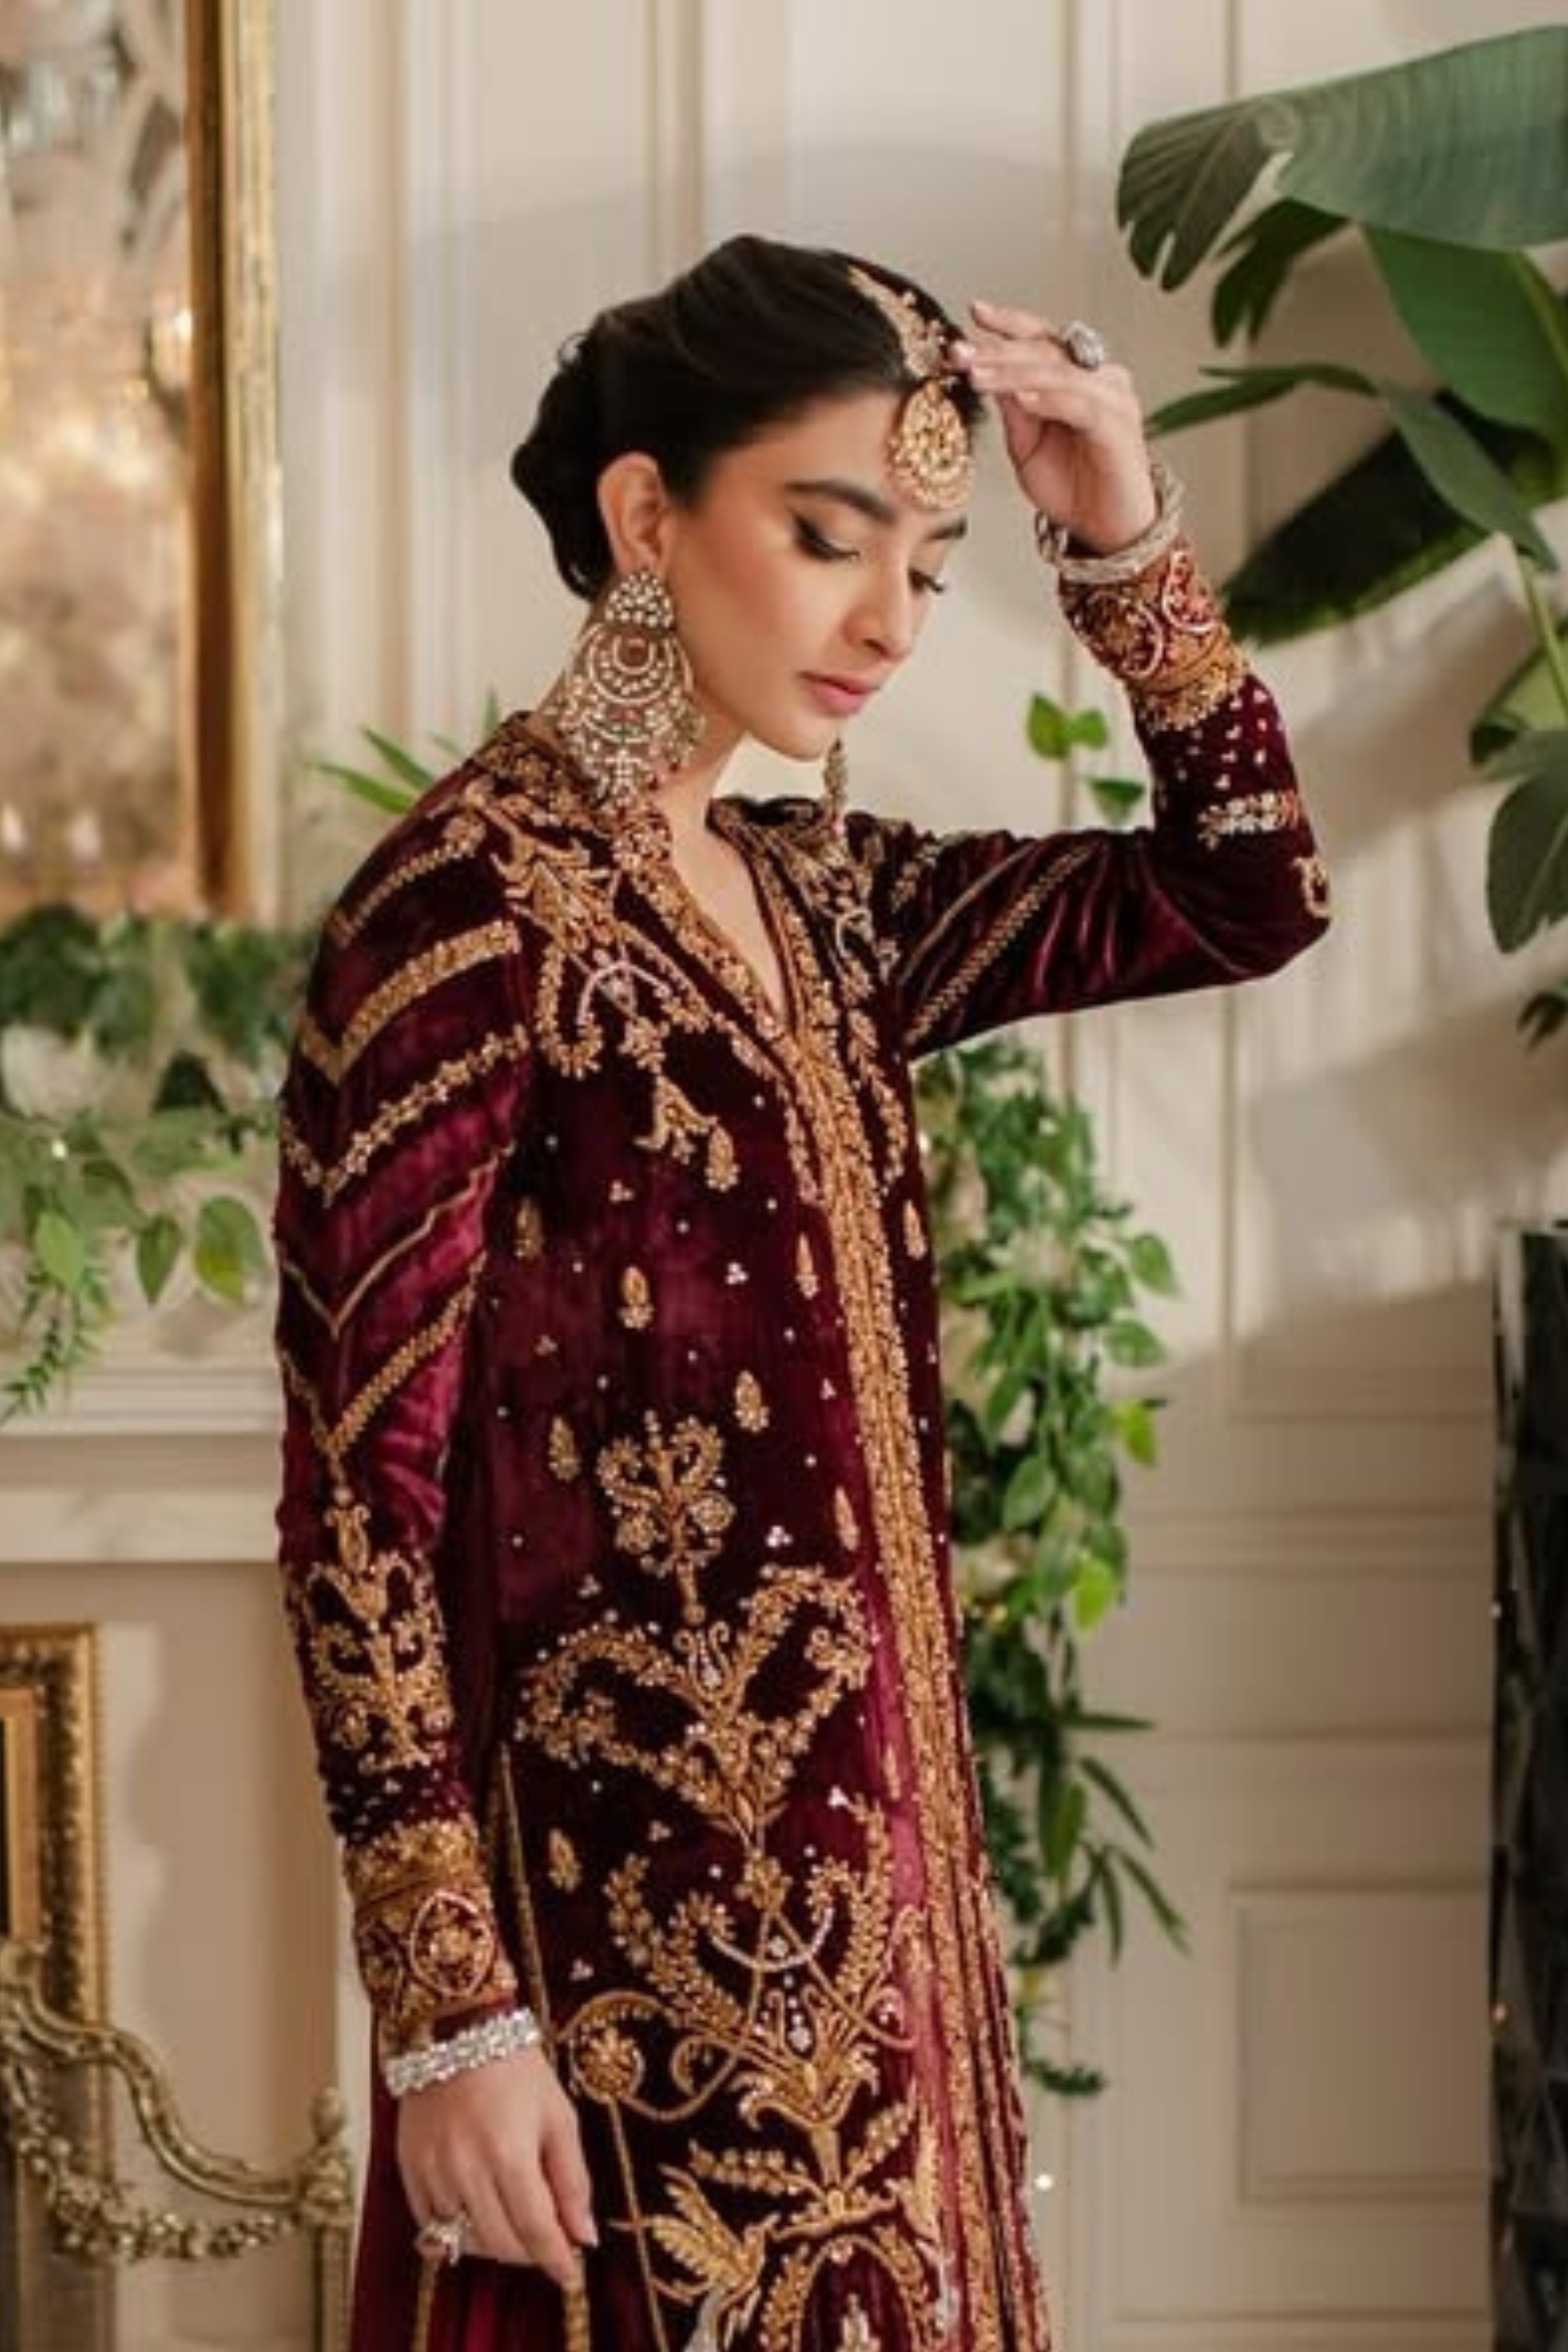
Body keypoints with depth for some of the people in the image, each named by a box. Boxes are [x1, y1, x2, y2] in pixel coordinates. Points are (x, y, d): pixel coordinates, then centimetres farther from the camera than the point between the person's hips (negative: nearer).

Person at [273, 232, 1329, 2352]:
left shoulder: (811, 901, 8)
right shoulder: (468, 909, -14)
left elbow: (1248, 895, 18)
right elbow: (360, 1483, -17)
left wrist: (1129, 545, 5)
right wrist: (454, 2011, -19)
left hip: (852, 1872, 8)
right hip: (629, 1916, -8)